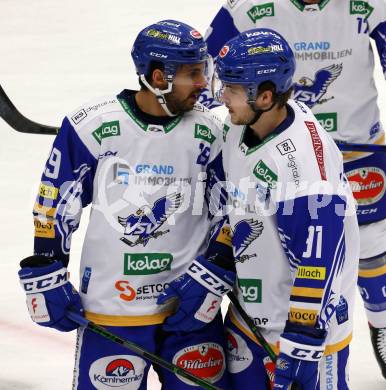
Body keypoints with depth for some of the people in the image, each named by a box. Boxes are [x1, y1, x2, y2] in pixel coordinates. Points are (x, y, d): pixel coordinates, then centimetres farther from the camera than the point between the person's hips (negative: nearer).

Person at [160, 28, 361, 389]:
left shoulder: (306, 162, -29)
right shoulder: (239, 127, -3)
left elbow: (318, 268, -27)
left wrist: (295, 347, -23)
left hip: (311, 326, -8)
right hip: (248, 315, 8)